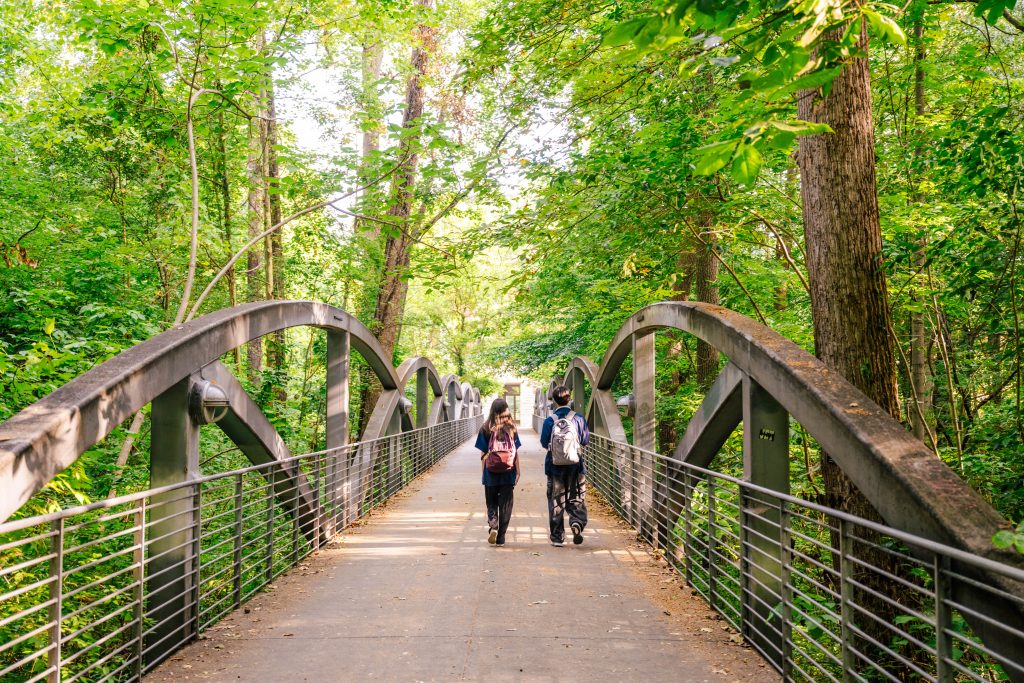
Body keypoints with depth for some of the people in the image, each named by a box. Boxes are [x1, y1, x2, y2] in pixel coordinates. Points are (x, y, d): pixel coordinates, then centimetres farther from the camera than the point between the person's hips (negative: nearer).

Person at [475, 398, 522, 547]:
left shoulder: (486, 429, -4)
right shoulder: (511, 428, -2)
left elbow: (483, 454, -2)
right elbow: (515, 452, 0)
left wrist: (483, 473, 7)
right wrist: (517, 472, 8)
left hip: (491, 473, 0)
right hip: (508, 473, 0)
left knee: (491, 503, 13)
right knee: (505, 505, 8)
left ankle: (492, 525, -12)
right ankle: (501, 537, 9)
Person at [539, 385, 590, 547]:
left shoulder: (550, 420, -7)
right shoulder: (578, 418, -5)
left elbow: (544, 443, -1)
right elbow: (585, 440, 2)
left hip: (555, 465, 0)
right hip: (575, 465, 0)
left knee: (556, 500, 8)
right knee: (576, 497, 11)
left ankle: (557, 537, 10)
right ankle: (577, 521, -16)